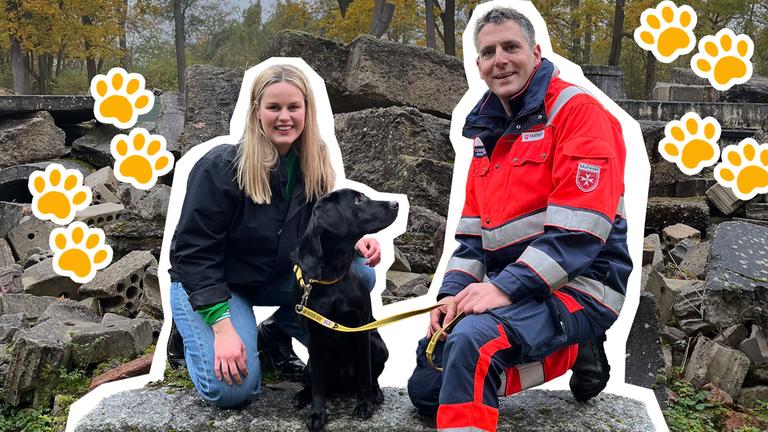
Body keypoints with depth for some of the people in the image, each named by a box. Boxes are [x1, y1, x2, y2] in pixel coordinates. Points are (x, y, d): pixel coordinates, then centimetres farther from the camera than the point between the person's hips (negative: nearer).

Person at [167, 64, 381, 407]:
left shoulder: (313, 166, -6)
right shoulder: (220, 167, -23)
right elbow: (194, 252, -22)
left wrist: (353, 242, -19)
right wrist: (223, 326, -30)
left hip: (277, 278, 5)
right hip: (208, 283, -5)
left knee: (359, 274, -16)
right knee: (233, 388, -23)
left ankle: (278, 333, 5)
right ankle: (193, 332, 10)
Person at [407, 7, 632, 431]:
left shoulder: (576, 110, -11)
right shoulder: (488, 132, 14)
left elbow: (578, 228, -21)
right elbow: (473, 232, 13)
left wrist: (506, 287, -25)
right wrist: (453, 293, -2)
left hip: (578, 286, -9)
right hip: (507, 289, 9)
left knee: (473, 339, -36)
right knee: (425, 387, 11)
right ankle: (570, 353, 13)